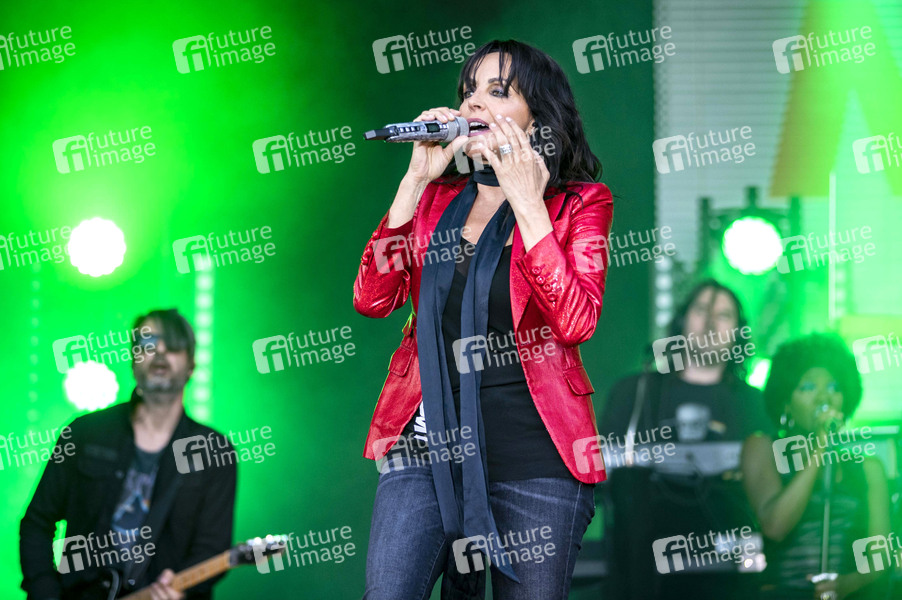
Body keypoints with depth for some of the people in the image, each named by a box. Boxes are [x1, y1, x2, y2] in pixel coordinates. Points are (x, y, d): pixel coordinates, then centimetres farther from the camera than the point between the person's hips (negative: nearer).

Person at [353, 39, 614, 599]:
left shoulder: (580, 202, 3)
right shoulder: (438, 197, 14)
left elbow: (577, 322, -13)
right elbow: (372, 297, 1)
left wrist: (526, 201, -13)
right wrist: (417, 179, -2)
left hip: (533, 456, -3)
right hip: (428, 444, 3)